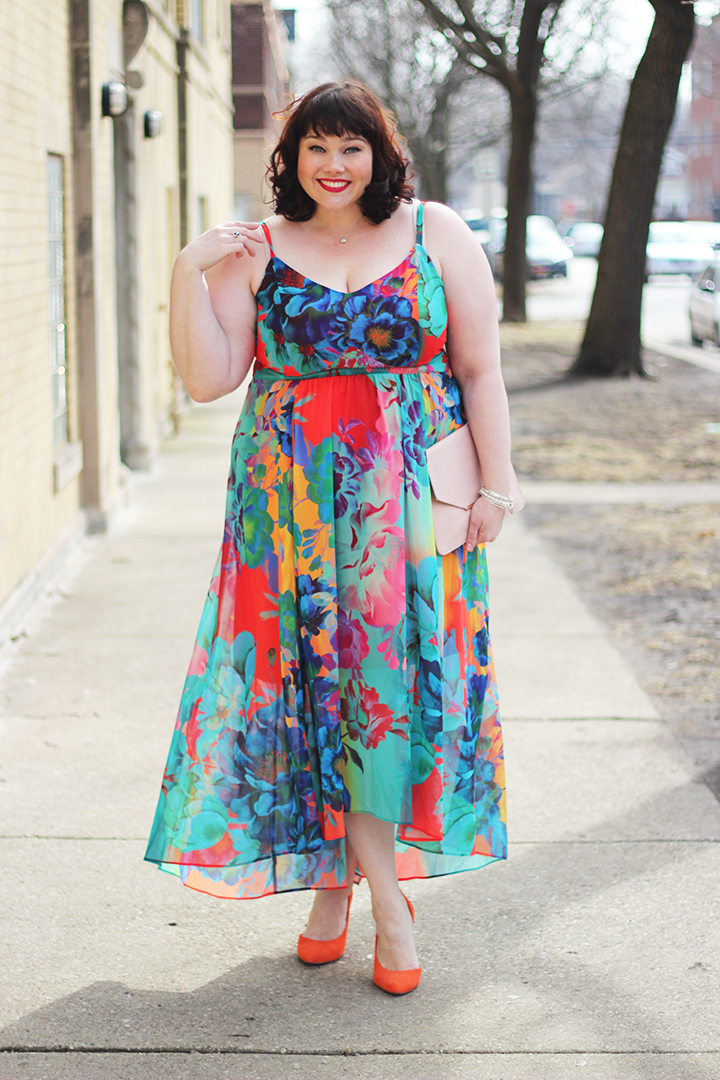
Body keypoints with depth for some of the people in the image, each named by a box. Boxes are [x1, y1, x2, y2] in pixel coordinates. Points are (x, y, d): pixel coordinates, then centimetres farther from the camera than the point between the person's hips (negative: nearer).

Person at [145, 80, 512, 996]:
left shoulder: (437, 234, 4)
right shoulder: (256, 252, 5)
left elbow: (480, 370, 4)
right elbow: (208, 380, -1)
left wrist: (494, 485, -2)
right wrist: (187, 276, -11)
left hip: (413, 504, 0)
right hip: (293, 504, 1)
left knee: (398, 672, -2)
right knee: (315, 674, 0)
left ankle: (342, 875, 14)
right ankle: (387, 900, 12)